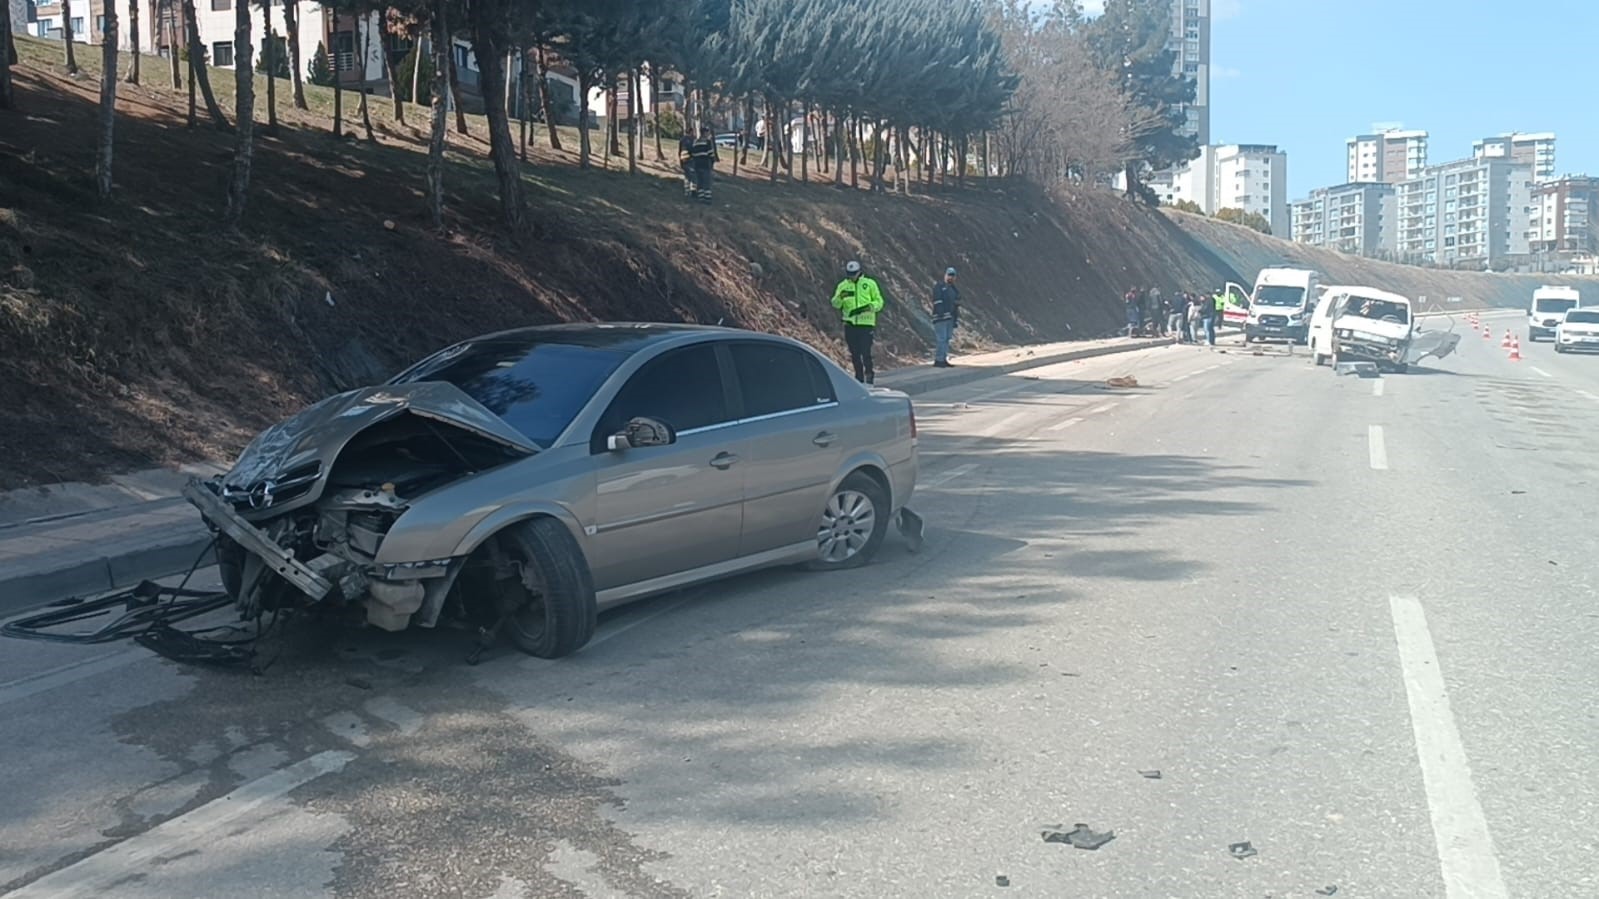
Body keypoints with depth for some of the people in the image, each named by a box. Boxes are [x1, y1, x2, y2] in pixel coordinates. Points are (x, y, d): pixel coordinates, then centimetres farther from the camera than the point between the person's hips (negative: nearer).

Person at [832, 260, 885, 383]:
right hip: (850, 324, 3)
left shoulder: (869, 284, 5)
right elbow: (835, 304, -1)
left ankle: (869, 375, 8)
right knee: (854, 354, 7)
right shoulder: (843, 286, 9)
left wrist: (871, 306, -16)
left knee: (866, 352, -10)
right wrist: (840, 297, -23)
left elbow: (879, 302, 5)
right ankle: (859, 377, 18)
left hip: (866, 323, -3)